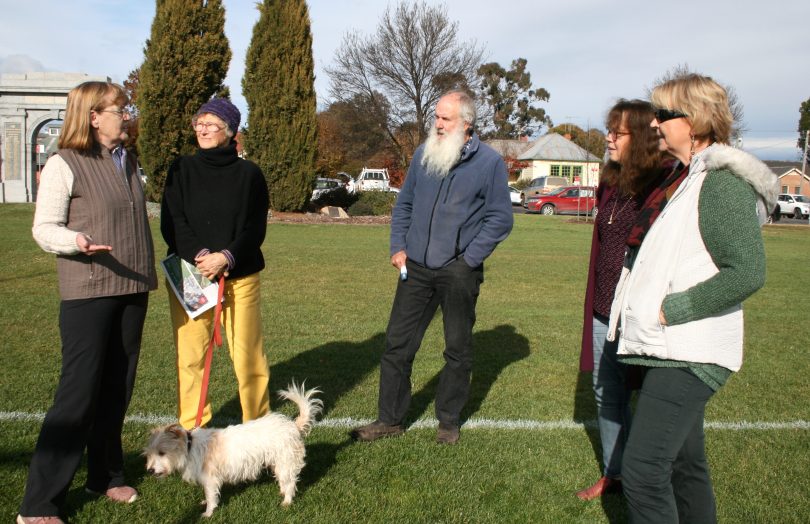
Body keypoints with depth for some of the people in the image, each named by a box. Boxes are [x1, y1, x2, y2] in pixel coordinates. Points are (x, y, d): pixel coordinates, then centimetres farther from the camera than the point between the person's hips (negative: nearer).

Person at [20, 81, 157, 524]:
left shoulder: (127, 161, 14)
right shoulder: (64, 164, -7)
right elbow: (44, 228, -9)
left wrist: (149, 272, 19)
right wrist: (77, 241, -29)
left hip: (132, 289, 7)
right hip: (88, 292, -6)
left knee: (117, 388, 10)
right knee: (79, 392, -6)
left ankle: (105, 476, 26)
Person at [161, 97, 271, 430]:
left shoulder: (248, 173, 6)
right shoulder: (181, 170, 9)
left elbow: (255, 227, 1)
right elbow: (171, 222, 1)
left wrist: (226, 257, -15)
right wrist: (199, 255, -15)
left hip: (240, 275, -1)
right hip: (189, 274, 1)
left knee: (247, 353, -1)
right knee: (190, 355, 2)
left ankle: (258, 424, 14)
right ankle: (191, 427, 15)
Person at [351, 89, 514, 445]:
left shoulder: (489, 162, -6)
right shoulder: (424, 153, 7)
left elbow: (501, 218, -5)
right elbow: (404, 204, 15)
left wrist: (469, 258, -10)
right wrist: (398, 247, 4)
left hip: (459, 272, -3)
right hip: (416, 268, 4)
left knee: (458, 349, 10)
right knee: (397, 343, 6)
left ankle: (449, 421, 27)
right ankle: (390, 419, 19)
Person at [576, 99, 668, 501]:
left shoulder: (659, 188, -15)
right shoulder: (611, 185, 9)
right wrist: (594, 303, 17)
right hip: (603, 313, 8)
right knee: (606, 396, 17)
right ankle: (613, 473, 33)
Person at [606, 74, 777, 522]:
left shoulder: (722, 182, -15)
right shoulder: (694, 178, 16)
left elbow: (747, 272, -24)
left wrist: (671, 310, -20)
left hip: (688, 356, -10)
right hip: (676, 351, 10)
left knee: (642, 471, -10)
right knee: (682, 464, 20)